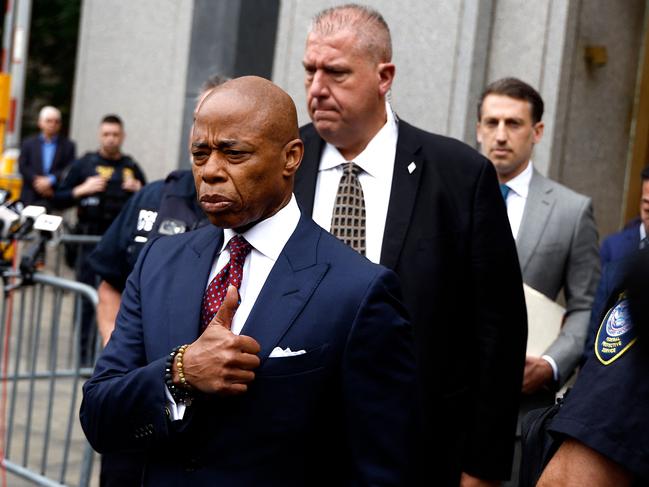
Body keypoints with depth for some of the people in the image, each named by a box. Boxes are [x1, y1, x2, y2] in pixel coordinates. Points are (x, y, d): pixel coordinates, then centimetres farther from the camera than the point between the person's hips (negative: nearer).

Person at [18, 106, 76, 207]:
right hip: (30, 198, 1)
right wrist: (37, 180, -12)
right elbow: (23, 167, 3)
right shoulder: (28, 143, 13)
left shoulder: (68, 145, 8)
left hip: (56, 198, -1)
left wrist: (51, 180, -14)